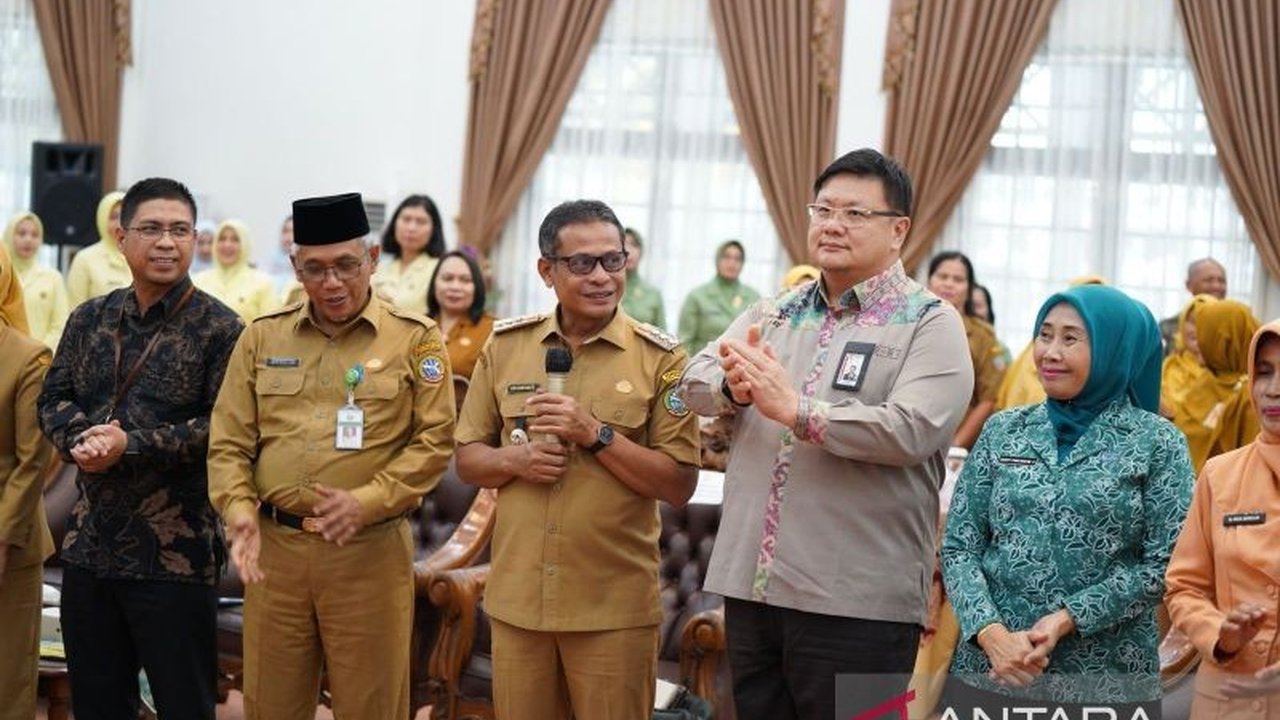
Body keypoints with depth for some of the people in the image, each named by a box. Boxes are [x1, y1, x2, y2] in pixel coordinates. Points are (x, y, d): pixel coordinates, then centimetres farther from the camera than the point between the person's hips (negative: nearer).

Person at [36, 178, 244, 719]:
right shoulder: (89, 319, 11)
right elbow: (53, 399, 11)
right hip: (89, 545, 6)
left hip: (177, 553, -5)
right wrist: (80, 437, -12)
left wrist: (132, 445, -19)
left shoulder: (219, 328, -6)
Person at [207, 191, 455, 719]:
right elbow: (229, 441, 7)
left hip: (370, 552, -2)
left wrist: (368, 501, -15)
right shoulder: (262, 337, 8)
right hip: (274, 547, 3)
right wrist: (239, 509, -10)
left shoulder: (415, 338, 0)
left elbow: (435, 440, -4)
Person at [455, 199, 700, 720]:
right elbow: (467, 459, 11)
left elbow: (679, 486, -7)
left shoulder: (660, 359, -4)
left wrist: (596, 434, -17)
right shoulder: (505, 345, 5)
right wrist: (516, 459, -10)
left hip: (614, 606, -3)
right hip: (517, 598, 3)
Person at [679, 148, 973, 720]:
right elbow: (696, 381, 6)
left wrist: (794, 408, -20)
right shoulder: (773, 313, 16)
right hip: (751, 587, 6)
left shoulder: (930, 324, -3)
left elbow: (912, 430, -18)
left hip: (857, 604, -6)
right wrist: (735, 386, -17)